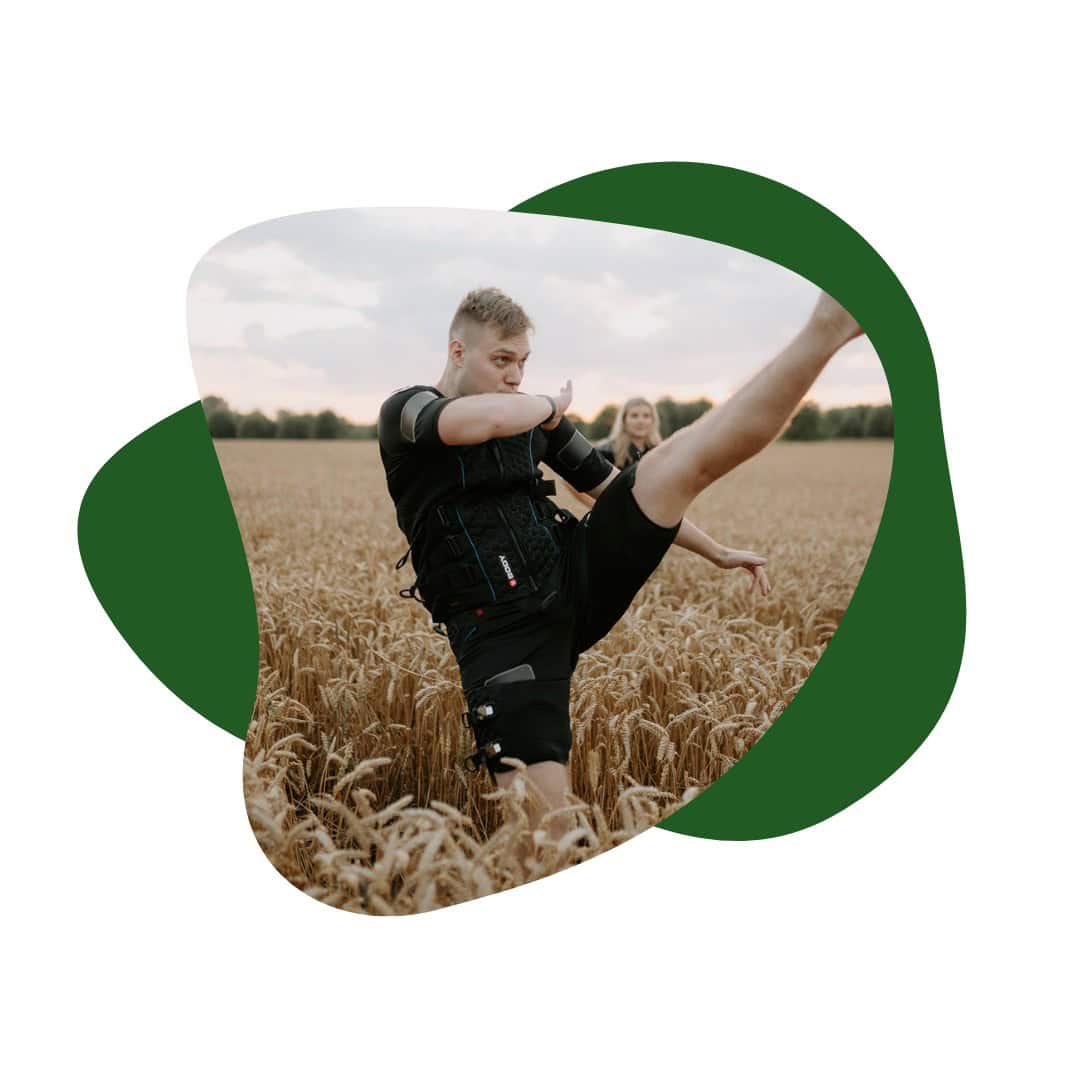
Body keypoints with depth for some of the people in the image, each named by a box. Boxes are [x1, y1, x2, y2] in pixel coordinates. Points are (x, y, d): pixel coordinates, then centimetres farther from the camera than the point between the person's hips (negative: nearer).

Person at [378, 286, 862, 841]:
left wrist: (718, 553, 22)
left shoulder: (536, 417, 13)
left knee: (686, 457, -9)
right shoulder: (402, 412, -3)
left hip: (577, 578, 4)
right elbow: (484, 419, -26)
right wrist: (551, 404, -4)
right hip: (502, 630, -4)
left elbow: (614, 490, 20)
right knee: (545, 817, -16)